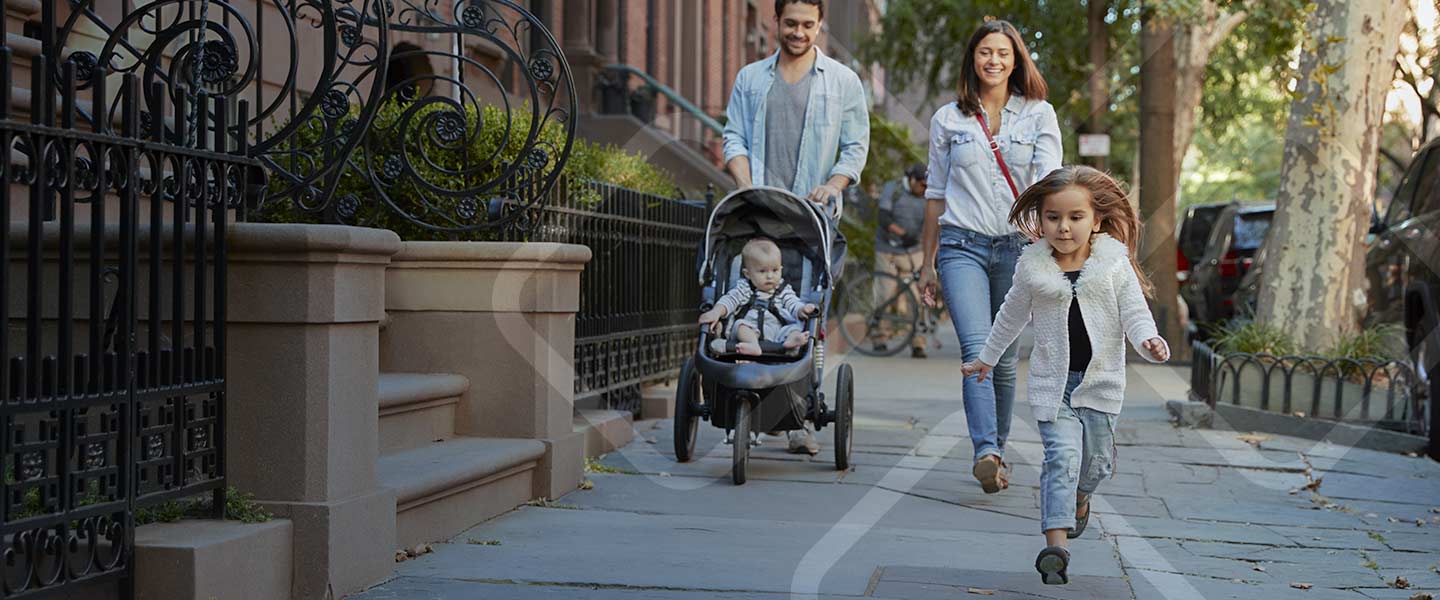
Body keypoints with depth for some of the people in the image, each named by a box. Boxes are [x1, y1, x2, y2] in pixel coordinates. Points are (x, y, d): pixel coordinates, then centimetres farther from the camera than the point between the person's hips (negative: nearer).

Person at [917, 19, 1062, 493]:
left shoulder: (1039, 115, 6)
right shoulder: (948, 120, 9)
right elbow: (935, 193, 15)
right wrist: (927, 261, 14)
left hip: (1017, 246, 1)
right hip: (962, 245, -1)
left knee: (1004, 358, 6)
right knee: (977, 348, -18)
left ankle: (996, 451, 22)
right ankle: (986, 453, -31)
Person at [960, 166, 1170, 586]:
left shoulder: (1115, 265, -3)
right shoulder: (1033, 268, -1)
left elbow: (1135, 314, -3)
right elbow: (1012, 316, 15)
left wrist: (1150, 343, -25)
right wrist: (987, 358, 25)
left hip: (1100, 380, 1)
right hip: (1052, 382, -1)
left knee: (1096, 459, 8)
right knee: (1062, 456, -15)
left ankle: (1079, 499, 44)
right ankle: (1055, 546, -21)